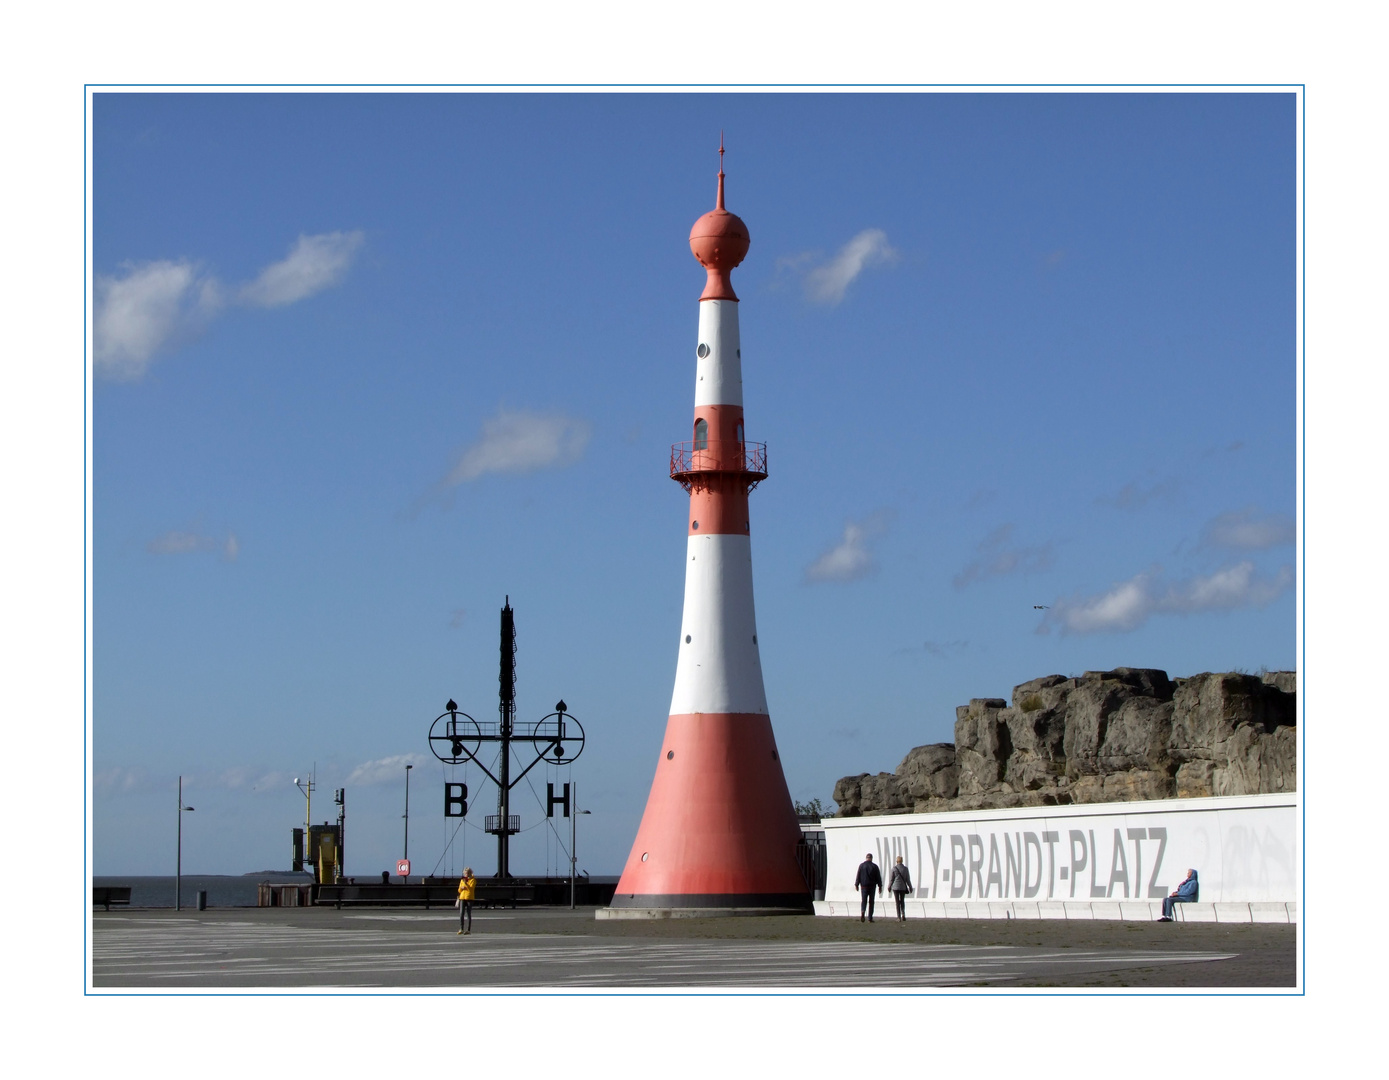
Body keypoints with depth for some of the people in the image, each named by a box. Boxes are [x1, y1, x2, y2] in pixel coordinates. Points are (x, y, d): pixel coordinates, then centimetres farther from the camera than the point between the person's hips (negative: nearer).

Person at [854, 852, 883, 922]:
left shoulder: (861, 865, -1)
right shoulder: (875, 866, -2)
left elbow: (858, 876, -2)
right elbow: (878, 877, 1)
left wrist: (856, 885, 4)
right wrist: (880, 886, 7)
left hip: (864, 886, 0)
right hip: (872, 886, 0)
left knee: (863, 901, 3)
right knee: (871, 902, 7)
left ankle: (862, 912, -26)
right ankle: (870, 918, 6)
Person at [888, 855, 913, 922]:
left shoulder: (894, 868, -9)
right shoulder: (905, 869, -3)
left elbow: (891, 879, -4)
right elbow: (908, 879, 1)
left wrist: (889, 887, 9)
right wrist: (910, 887, 12)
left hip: (895, 887, -2)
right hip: (903, 887, 2)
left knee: (897, 902, 3)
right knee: (902, 901, 17)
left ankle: (899, 917, 1)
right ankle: (903, 914, 0)